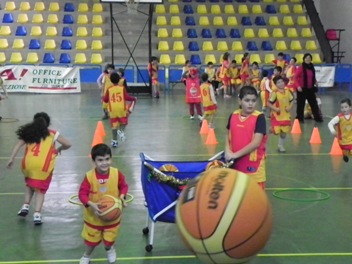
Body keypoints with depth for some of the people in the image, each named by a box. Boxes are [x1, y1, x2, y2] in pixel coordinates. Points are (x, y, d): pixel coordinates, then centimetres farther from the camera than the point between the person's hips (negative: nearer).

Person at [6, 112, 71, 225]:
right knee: (40, 190, 9)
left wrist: (11, 159, 0)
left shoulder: (29, 132, 18)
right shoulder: (53, 134, 14)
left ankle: (26, 206, 15)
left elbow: (18, 144, 5)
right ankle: (37, 214, -5)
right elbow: (67, 144, 10)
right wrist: (59, 149, 29)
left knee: (30, 185, 29)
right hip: (44, 166, -2)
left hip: (29, 163, 2)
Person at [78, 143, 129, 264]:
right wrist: (91, 204, -35)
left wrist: (122, 196, -20)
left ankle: (109, 249, 57)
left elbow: (124, 186, -1)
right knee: (92, 239, 16)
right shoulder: (89, 176, -23)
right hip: (93, 215, -1)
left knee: (110, 238, 19)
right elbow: (82, 193, -19)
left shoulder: (117, 173, -17)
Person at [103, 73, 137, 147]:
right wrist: (134, 99, 10)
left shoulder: (109, 89, 0)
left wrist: (103, 97, 28)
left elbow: (105, 100, 5)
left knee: (114, 125, 8)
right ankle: (121, 131, -12)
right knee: (123, 122, 18)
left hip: (112, 109, 1)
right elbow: (127, 97, -7)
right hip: (122, 108, -1)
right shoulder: (122, 88, -3)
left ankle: (114, 141, 8)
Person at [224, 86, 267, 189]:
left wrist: (236, 154, -19)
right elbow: (228, 136, 14)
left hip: (253, 166, -5)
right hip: (236, 164, 5)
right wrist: (227, 152, -5)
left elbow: (256, 142, -19)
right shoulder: (233, 116, 3)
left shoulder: (259, 117, -13)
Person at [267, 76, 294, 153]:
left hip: (286, 116, 5)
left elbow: (292, 101, 12)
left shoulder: (287, 91, 0)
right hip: (277, 116, -5)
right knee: (276, 131, -7)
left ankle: (281, 146, 26)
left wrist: (290, 107, -4)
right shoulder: (274, 93, -15)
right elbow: (269, 103, -12)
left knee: (284, 132, 9)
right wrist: (275, 109, -23)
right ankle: (272, 129, 30)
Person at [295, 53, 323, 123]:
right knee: (300, 104, 2)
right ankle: (299, 118, 13)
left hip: (310, 89, 5)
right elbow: (296, 77, -12)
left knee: (314, 104, 10)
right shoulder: (301, 68, -11)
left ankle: (318, 117, 18)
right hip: (302, 89, -5)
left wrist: (315, 82, 3)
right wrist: (298, 86, -19)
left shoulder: (311, 67, 7)